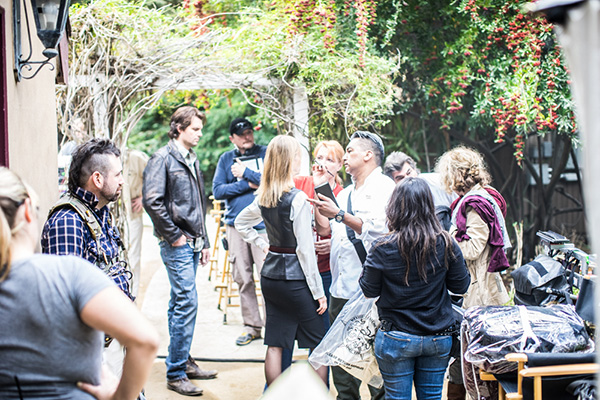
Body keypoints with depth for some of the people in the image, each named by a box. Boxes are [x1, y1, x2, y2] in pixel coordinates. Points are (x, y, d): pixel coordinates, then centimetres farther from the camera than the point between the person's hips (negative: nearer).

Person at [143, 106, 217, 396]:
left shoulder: (192, 160, 18)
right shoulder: (163, 158, -9)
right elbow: (152, 201, -18)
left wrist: (203, 241, 20)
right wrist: (174, 235, -15)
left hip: (192, 243, 9)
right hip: (176, 244, -9)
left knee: (180, 302, 15)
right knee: (187, 302, -11)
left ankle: (183, 362, 22)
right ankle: (176, 374, -5)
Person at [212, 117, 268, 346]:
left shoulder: (266, 153, 4)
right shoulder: (226, 159, 12)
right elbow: (217, 191, 2)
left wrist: (246, 173, -8)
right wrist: (247, 184, -7)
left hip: (262, 224, -3)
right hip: (235, 223, 3)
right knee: (243, 278, 6)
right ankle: (252, 326, 15)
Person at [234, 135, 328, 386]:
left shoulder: (263, 198, 5)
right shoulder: (297, 199, -16)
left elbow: (240, 223, 23)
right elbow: (305, 249, -16)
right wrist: (318, 291, -10)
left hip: (270, 274, 7)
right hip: (295, 277, -7)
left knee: (275, 344, 11)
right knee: (319, 346, 4)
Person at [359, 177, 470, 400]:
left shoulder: (383, 248, -15)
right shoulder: (445, 244, -9)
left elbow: (369, 291, -5)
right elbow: (461, 285, 2)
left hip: (397, 339, -2)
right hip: (438, 337, 3)